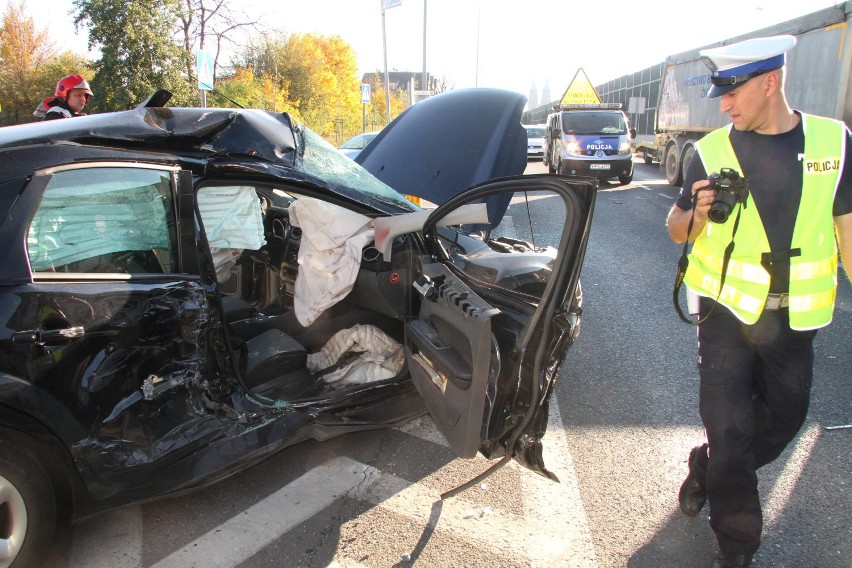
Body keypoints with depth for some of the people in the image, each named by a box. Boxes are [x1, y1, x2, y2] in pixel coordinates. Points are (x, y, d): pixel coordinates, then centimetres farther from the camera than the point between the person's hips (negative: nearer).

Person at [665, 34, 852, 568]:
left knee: (783, 420, 15)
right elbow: (677, 230, 3)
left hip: (794, 318, 3)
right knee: (729, 428, 1)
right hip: (727, 311, -2)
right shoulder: (712, 150, -5)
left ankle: (707, 470, 43)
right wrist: (697, 212, -20)